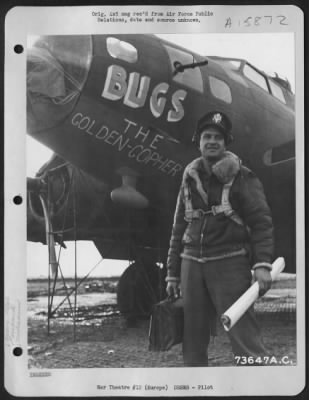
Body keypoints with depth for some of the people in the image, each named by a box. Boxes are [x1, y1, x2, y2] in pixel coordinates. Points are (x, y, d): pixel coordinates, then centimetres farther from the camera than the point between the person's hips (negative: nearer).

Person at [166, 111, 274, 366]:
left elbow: (261, 222, -7)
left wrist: (262, 264, -20)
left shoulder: (241, 177, 0)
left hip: (230, 262, -5)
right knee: (192, 339, 8)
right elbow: (179, 229, 19)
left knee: (244, 335, -10)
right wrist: (172, 273, 16)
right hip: (192, 263, 5)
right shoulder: (190, 179, 15)